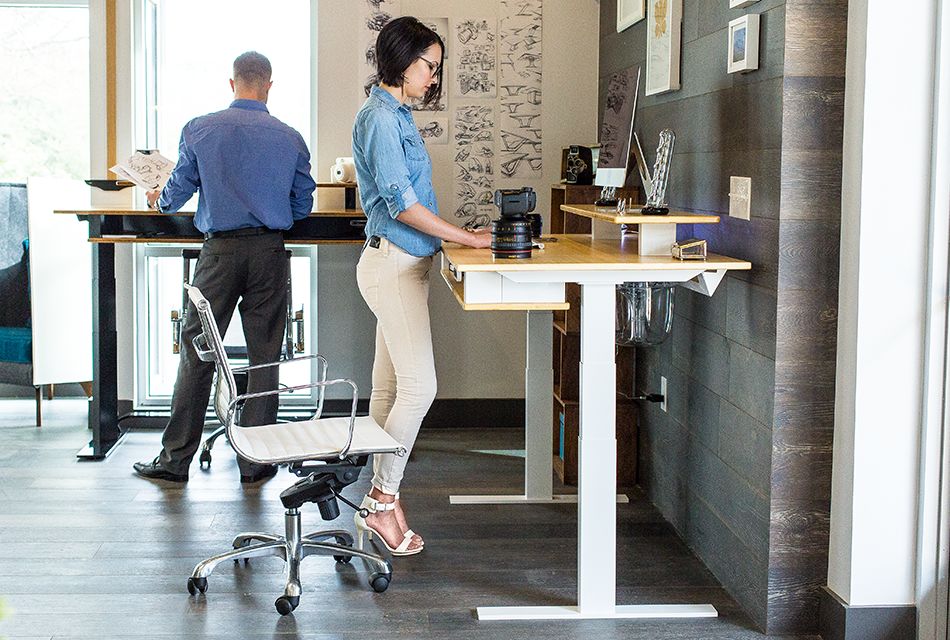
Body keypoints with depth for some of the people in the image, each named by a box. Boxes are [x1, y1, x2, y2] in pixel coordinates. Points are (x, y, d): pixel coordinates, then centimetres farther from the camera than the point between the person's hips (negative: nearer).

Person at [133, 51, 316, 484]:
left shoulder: (199, 130, -1)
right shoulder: (289, 138, 2)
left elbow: (178, 192, 6)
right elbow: (303, 207, 8)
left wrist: (159, 201, 29)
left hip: (220, 250, -1)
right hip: (270, 252, 1)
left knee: (197, 352, 6)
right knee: (264, 354, 7)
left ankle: (176, 457, 10)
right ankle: (255, 461, 11)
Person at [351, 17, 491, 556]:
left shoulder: (397, 116, 17)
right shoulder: (380, 119, -13)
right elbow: (402, 203, -19)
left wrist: (463, 238, 16)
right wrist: (470, 239, -17)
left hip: (405, 263, 10)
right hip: (394, 263, -10)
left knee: (390, 386, 10)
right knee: (419, 386, -10)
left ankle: (381, 497, 15)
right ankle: (383, 501, -1)